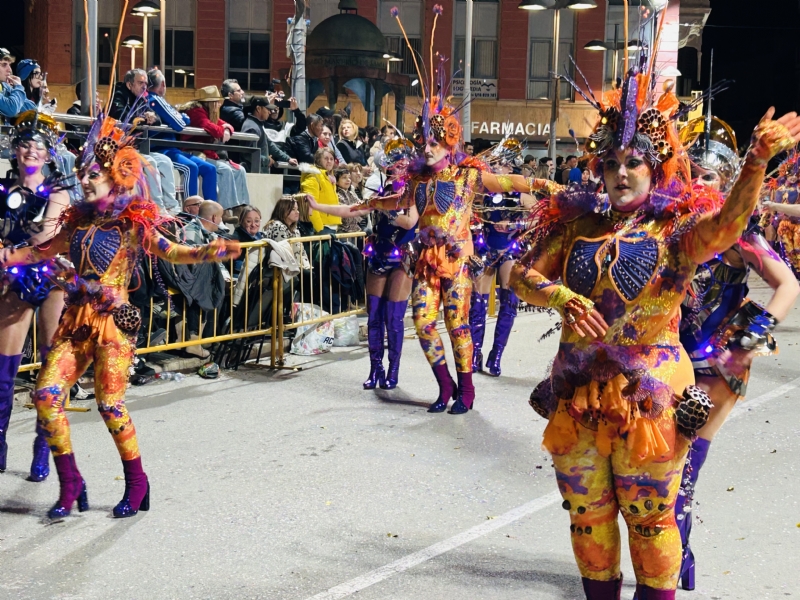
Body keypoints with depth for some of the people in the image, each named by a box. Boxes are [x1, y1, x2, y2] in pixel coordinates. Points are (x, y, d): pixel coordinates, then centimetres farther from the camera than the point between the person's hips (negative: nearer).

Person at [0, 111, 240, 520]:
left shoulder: (132, 223, -3)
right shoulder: (78, 222, 13)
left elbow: (169, 252, -14)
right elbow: (42, 252, 27)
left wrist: (210, 252, -30)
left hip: (112, 322, -6)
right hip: (75, 322, 6)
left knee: (110, 403, -7)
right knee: (46, 394, -4)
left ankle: (137, 484, 13)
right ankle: (70, 483, 9)